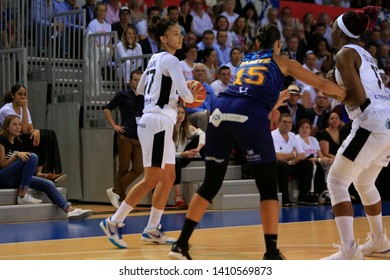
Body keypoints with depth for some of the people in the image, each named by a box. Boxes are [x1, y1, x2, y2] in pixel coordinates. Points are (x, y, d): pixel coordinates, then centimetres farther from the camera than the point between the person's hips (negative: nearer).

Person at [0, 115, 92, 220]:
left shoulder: (18, 143, 17)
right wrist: (17, 155, -23)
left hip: (17, 178, 7)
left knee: (48, 184, -14)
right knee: (32, 157, -27)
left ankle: (69, 210, -29)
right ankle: (23, 195, -26)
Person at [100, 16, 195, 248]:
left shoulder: (155, 59, 16)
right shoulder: (170, 60, -11)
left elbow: (141, 89, 24)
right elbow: (184, 93, -21)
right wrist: (190, 98, 2)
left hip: (157, 123, 10)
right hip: (158, 123, -10)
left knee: (168, 178, 12)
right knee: (152, 180, -8)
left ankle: (152, 230, 14)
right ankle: (114, 222, -6)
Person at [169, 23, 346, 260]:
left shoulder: (245, 61, 32)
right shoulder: (281, 62, 20)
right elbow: (321, 84, 25)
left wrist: (279, 98, 59)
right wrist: (346, 94, 40)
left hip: (220, 111, 5)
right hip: (250, 117, -5)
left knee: (211, 184, 13)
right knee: (268, 187, 4)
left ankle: (182, 244, 11)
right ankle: (272, 253, -1)